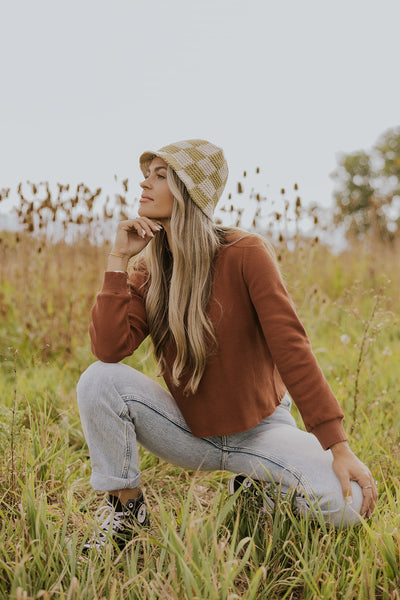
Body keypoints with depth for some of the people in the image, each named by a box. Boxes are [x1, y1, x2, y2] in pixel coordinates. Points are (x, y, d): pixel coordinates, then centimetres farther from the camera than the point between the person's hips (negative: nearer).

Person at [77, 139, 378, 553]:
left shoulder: (245, 254, -17)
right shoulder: (149, 269, -4)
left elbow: (291, 347, -21)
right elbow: (108, 348, -18)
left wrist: (340, 448, -24)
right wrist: (118, 259, -17)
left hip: (260, 430, -2)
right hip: (189, 434, 3)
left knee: (348, 506, -25)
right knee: (98, 380, -23)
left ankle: (258, 488, 8)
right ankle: (126, 508, -1)